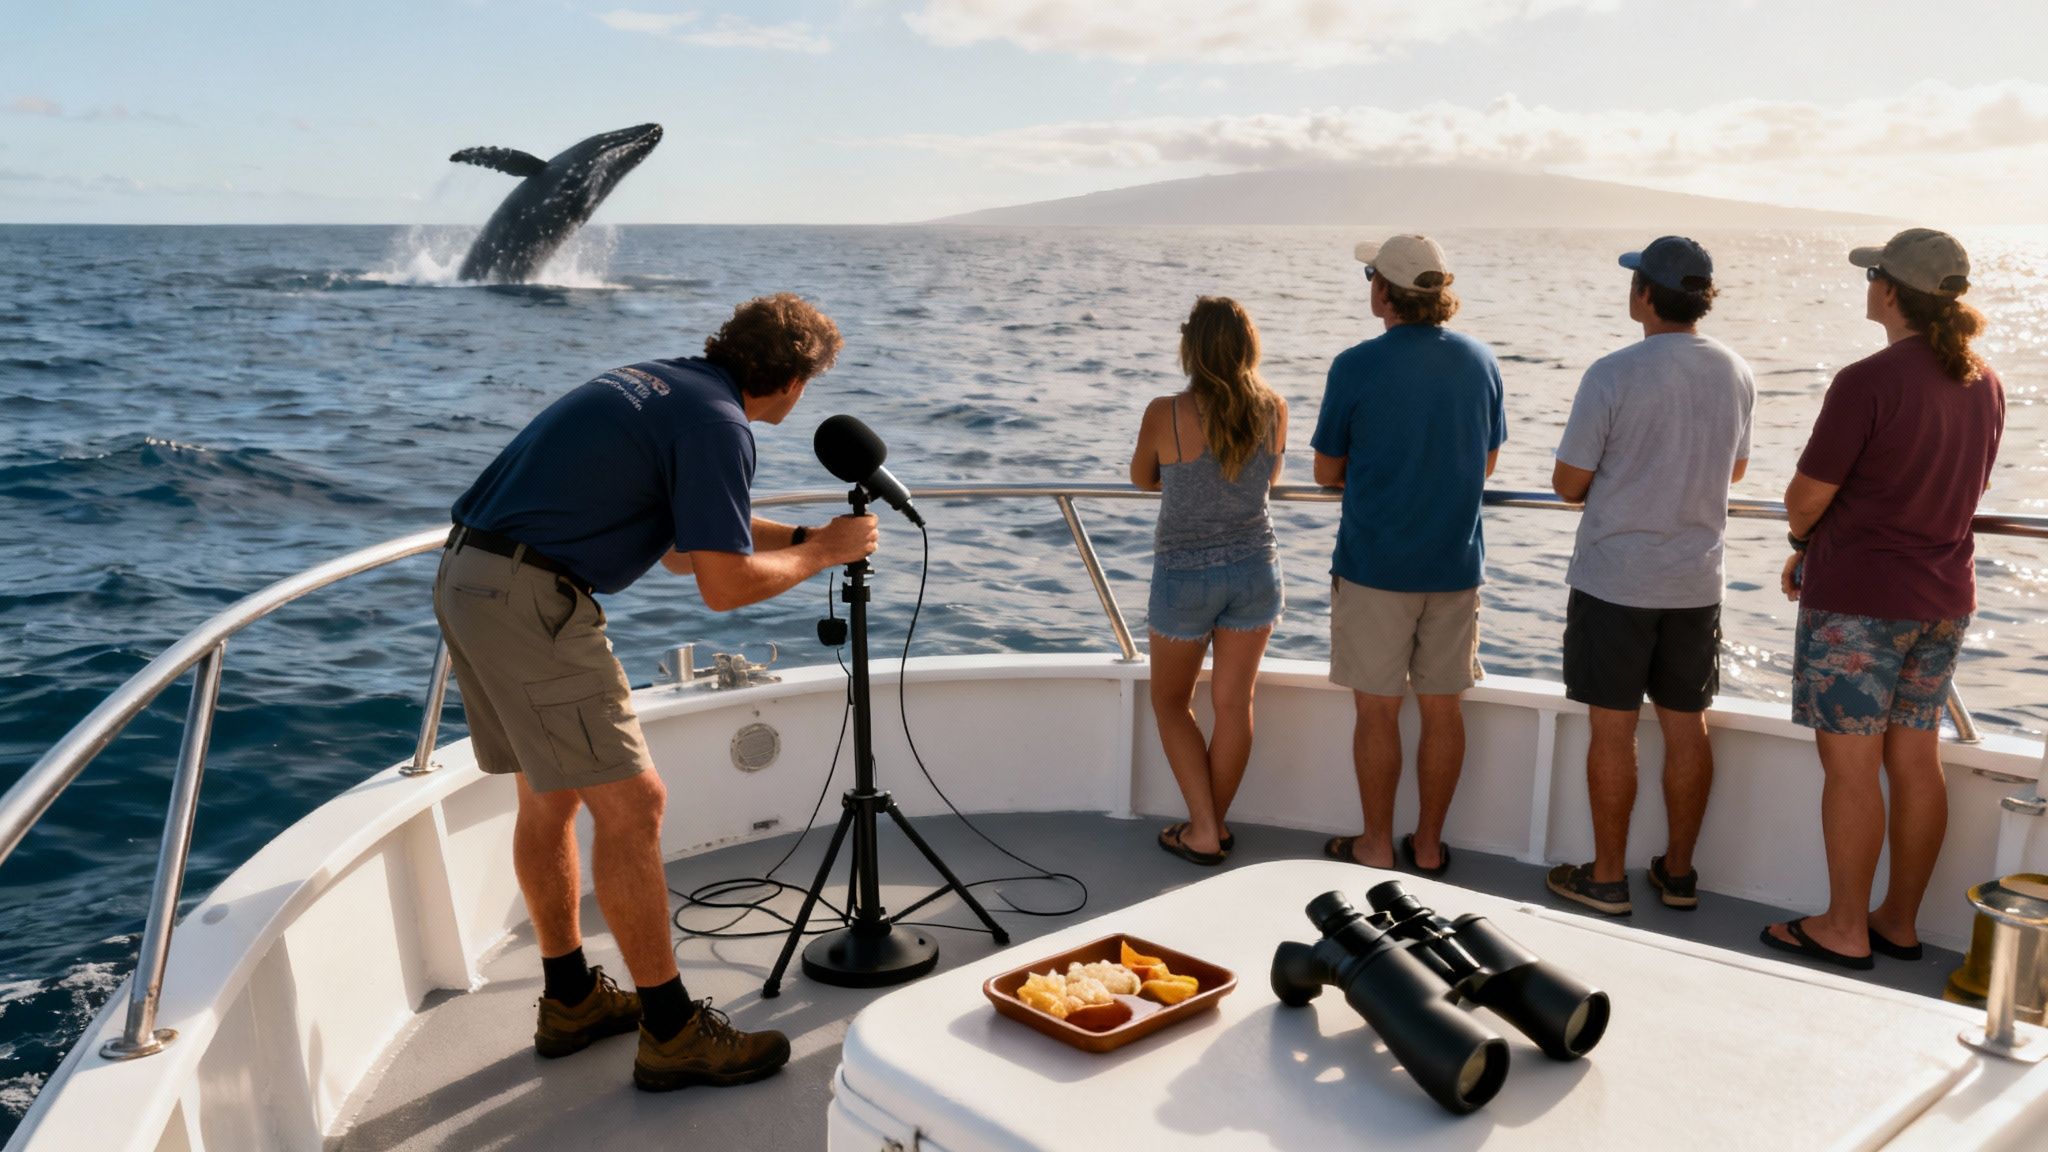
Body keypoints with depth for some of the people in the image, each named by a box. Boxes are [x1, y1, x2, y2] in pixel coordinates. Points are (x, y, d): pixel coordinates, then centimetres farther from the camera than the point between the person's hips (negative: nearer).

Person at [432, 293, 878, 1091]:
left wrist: (801, 537, 25)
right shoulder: (716, 424, -12)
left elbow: (682, 546, 24)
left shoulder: (661, 383, 18)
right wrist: (823, 552, 1)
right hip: (532, 600, -10)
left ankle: (569, 1001, 30)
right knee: (630, 803, -6)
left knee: (551, 796, 18)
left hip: (466, 578, 10)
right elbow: (724, 585, -14)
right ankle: (671, 1033, 2)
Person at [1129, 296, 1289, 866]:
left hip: (1184, 575, -3)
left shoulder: (1165, 414, -18)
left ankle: (1203, 832, 13)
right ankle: (1215, 823, 26)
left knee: (1170, 701, 16)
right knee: (1235, 703, 14)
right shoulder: (1274, 411, -8)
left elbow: (1143, 479, 1)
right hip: (1255, 568, 3)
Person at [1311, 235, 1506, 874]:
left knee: (1377, 709, 6)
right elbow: (1486, 463, 13)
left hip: (1375, 564, -4)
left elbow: (1327, 472, -3)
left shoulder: (1357, 366, -12)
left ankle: (1376, 846, 17)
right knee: (1443, 708, 11)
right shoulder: (1480, 360, 2)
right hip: (1456, 564, 4)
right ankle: (1429, 845, 22)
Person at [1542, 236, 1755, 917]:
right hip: (1697, 583, 5)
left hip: (1614, 579, -5)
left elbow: (1569, 482, -11)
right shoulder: (1736, 376, 2)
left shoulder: (1614, 375, -16)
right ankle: (1678, 873, 25)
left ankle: (1607, 879, 14)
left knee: (1613, 730, 4)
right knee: (1686, 728, 13)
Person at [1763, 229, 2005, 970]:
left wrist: (1801, 540, 8)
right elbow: (1959, 493, 15)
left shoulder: (1868, 382, -18)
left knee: (1850, 766, 1)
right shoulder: (1984, 385, 7)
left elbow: (1807, 497, -17)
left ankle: (1845, 930, 10)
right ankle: (1899, 922, 24)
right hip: (1944, 597, 8)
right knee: (1915, 760, 13)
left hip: (1858, 601, -8)